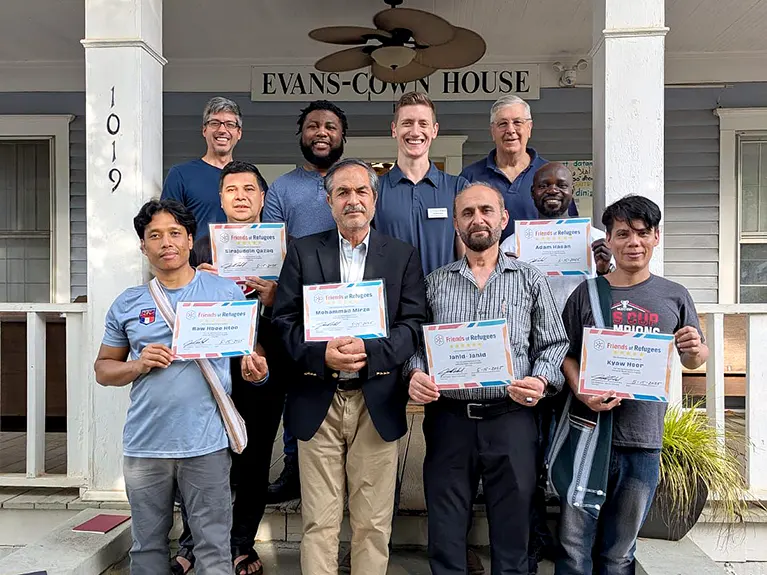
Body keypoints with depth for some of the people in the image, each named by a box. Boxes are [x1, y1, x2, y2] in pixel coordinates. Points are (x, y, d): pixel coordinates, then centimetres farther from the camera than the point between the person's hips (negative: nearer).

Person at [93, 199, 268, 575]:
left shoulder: (226, 292, 2)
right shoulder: (127, 304, 7)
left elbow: (249, 349, 7)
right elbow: (104, 369, 12)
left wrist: (253, 367, -16)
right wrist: (138, 365, -8)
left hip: (207, 444, -2)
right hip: (144, 445, 3)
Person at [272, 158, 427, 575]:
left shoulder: (403, 255, 7)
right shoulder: (302, 252, 8)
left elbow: (414, 324, 0)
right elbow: (283, 320, 2)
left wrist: (369, 350, -16)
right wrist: (322, 354, -15)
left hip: (378, 403, 0)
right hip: (317, 401, 0)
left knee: (373, 524, 8)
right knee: (319, 523, 7)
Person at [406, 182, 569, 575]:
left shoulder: (530, 280, 8)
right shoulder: (435, 282, 10)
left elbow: (555, 344, 7)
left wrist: (542, 381, -11)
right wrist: (415, 375, -10)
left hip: (511, 419, 0)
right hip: (448, 419, 1)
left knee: (512, 540, 8)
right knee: (445, 540, 9)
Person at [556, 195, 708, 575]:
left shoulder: (674, 297, 7)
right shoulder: (587, 293, 4)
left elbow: (693, 361, 15)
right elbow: (566, 354, 3)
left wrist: (696, 350, -8)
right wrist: (582, 393, -16)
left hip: (643, 441, 1)